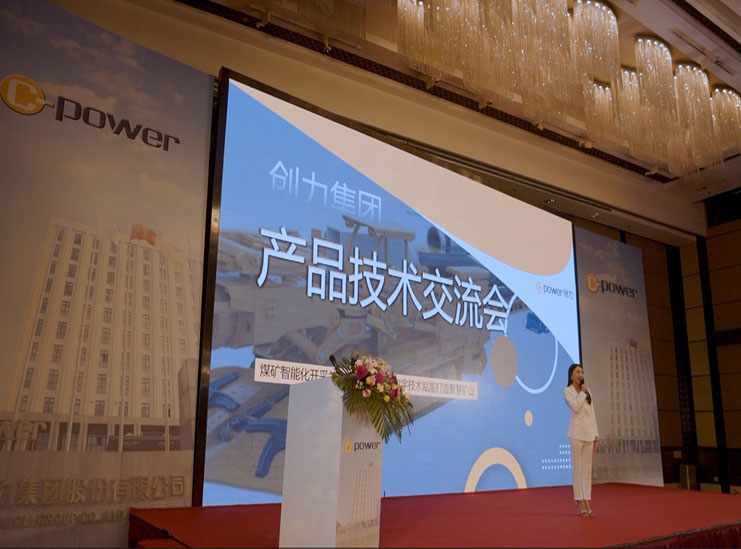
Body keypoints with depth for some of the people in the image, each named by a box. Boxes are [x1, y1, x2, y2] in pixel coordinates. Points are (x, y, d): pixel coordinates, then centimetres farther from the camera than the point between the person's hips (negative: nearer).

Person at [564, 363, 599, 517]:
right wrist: (583, 393, -5)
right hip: (577, 432, -5)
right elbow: (575, 407, -15)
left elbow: (592, 413, 13)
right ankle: (579, 502, 3)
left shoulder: (588, 390, 15)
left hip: (589, 432, 5)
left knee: (588, 468, 6)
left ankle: (587, 501, 10)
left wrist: (596, 433, 9)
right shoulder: (568, 391, 0)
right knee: (577, 467, -2)